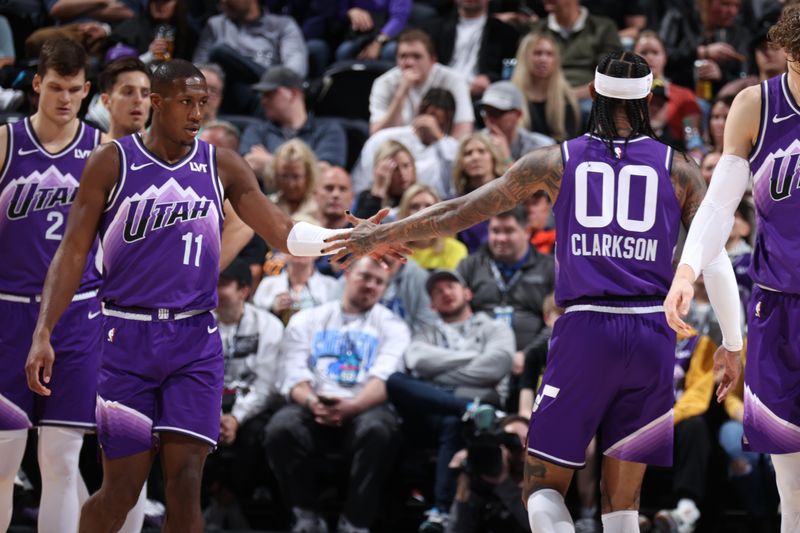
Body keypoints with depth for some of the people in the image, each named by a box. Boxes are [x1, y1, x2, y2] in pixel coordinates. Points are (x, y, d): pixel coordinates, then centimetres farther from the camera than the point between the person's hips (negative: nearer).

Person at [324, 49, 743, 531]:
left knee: (544, 485, 6)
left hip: (585, 329, -1)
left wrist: (380, 235, 18)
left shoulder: (556, 161, 5)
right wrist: (733, 345, 10)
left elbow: (461, 212, 7)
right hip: (653, 334, 1)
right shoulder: (678, 170, 6)